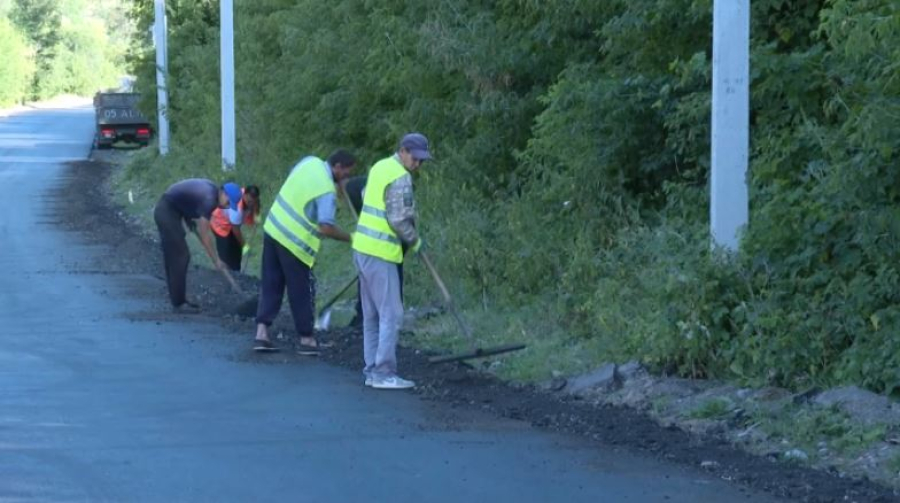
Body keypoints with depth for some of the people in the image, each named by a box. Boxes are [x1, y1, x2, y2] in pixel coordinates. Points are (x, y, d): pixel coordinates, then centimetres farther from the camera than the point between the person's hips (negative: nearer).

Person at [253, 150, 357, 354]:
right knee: (302, 291, 5)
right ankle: (307, 339, 14)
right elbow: (326, 228, -26)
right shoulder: (327, 191, -21)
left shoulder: (310, 161, 1)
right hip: (294, 243, -8)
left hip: (273, 228, 8)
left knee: (270, 284, 12)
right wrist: (349, 237, -13)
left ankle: (261, 334, 9)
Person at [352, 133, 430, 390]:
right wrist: (415, 241, -2)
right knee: (390, 314, -6)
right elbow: (399, 220, -20)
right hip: (380, 253, -9)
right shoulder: (400, 178, -16)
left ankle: (372, 370, 18)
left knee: (372, 315, 14)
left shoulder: (380, 167, 12)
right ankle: (383, 373, -7)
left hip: (363, 246, 10)